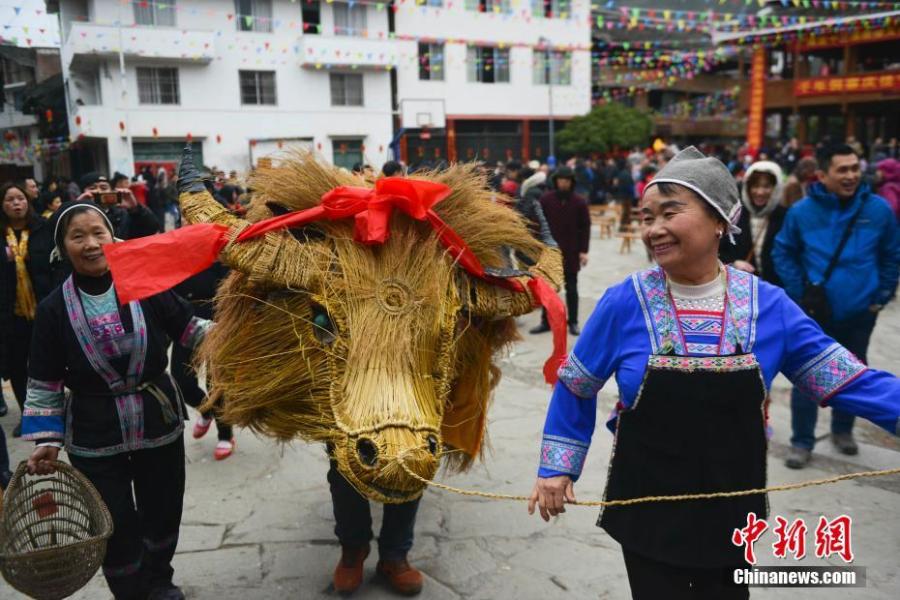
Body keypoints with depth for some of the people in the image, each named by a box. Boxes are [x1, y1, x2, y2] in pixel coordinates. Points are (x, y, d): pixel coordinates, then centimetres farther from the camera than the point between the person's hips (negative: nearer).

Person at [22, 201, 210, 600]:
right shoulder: (54, 308, -7)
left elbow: (189, 329, 0)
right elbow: (44, 384, 0)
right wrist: (47, 439, -4)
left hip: (159, 422, 1)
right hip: (94, 436, -1)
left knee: (163, 511, 17)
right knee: (116, 526, 7)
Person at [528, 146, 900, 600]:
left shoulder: (768, 305, -10)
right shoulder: (625, 303, -16)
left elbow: (845, 379, -3)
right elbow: (575, 388, -4)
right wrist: (556, 467, -3)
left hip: (731, 513, 3)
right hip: (649, 515, -2)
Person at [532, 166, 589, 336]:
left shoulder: (579, 202, -3)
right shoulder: (546, 199, -3)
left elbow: (585, 227, -1)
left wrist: (583, 250, -6)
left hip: (571, 252, -1)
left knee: (571, 288, 8)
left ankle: (573, 322, 17)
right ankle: (546, 321, 18)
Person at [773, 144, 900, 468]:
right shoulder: (802, 211, -9)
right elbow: (783, 253, 1)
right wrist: (799, 294, -5)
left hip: (860, 313, 2)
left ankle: (843, 430, 39)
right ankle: (802, 441, 14)